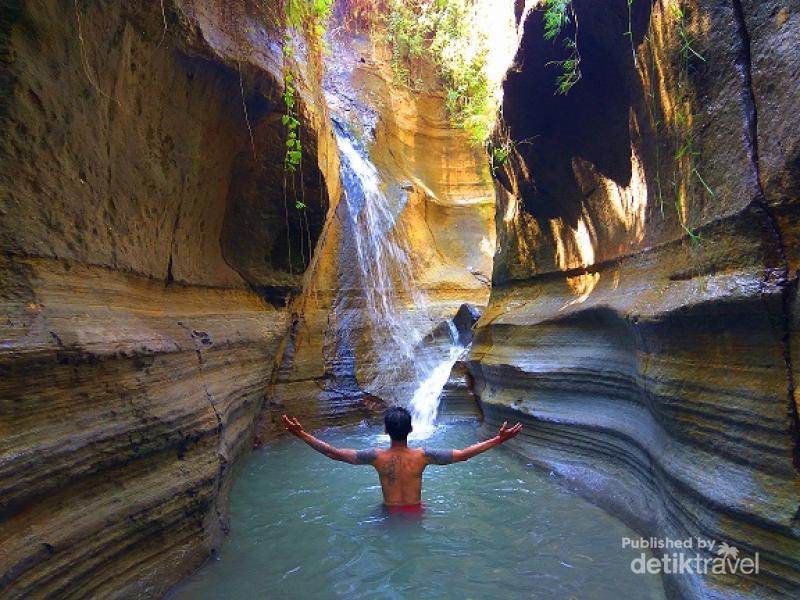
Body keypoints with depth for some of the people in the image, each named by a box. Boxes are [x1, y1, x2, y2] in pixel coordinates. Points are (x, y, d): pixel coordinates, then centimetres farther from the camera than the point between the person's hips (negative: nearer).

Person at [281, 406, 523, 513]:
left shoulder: (378, 456, -23)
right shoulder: (422, 455, -23)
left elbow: (334, 453, -23)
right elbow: (462, 455, -21)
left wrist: (302, 434, -19)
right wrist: (498, 440, -17)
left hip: (390, 513, 0)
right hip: (415, 512, 1)